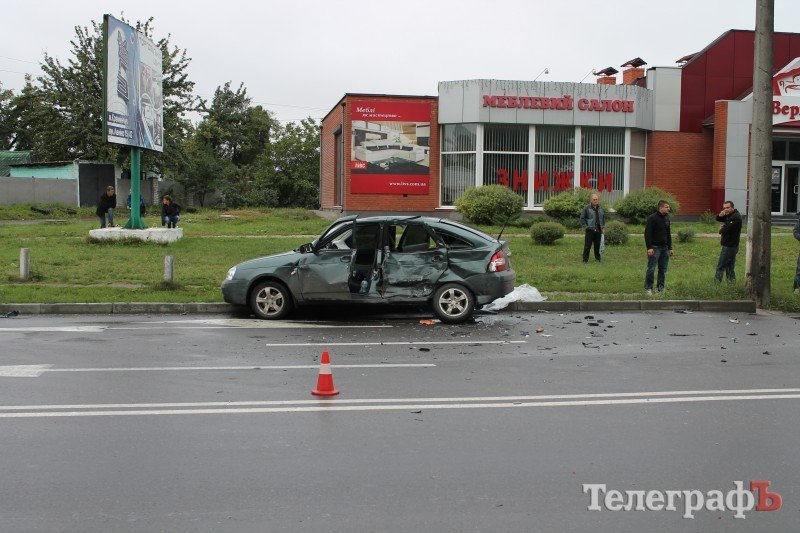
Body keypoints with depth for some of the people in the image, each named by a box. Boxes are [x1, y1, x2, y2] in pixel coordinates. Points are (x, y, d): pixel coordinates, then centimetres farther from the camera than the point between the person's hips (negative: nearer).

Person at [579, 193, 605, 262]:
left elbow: (603, 218, 23)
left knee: (597, 245, 10)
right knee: (587, 245, -5)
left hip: (598, 230, 5)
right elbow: (582, 218, -3)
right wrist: (585, 227, -9)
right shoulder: (587, 208, -4)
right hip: (590, 230, -5)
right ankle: (585, 259, -1)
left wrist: (603, 227, 15)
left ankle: (597, 258, 21)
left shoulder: (600, 209, 14)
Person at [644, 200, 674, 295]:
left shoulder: (667, 218, 13)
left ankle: (661, 288, 15)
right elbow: (647, 234, -13)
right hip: (654, 247, -7)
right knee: (651, 269, -7)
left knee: (663, 269, 7)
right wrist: (649, 247, -20)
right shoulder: (652, 218, -9)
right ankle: (648, 288, 1)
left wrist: (670, 248, 18)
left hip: (664, 248, 7)